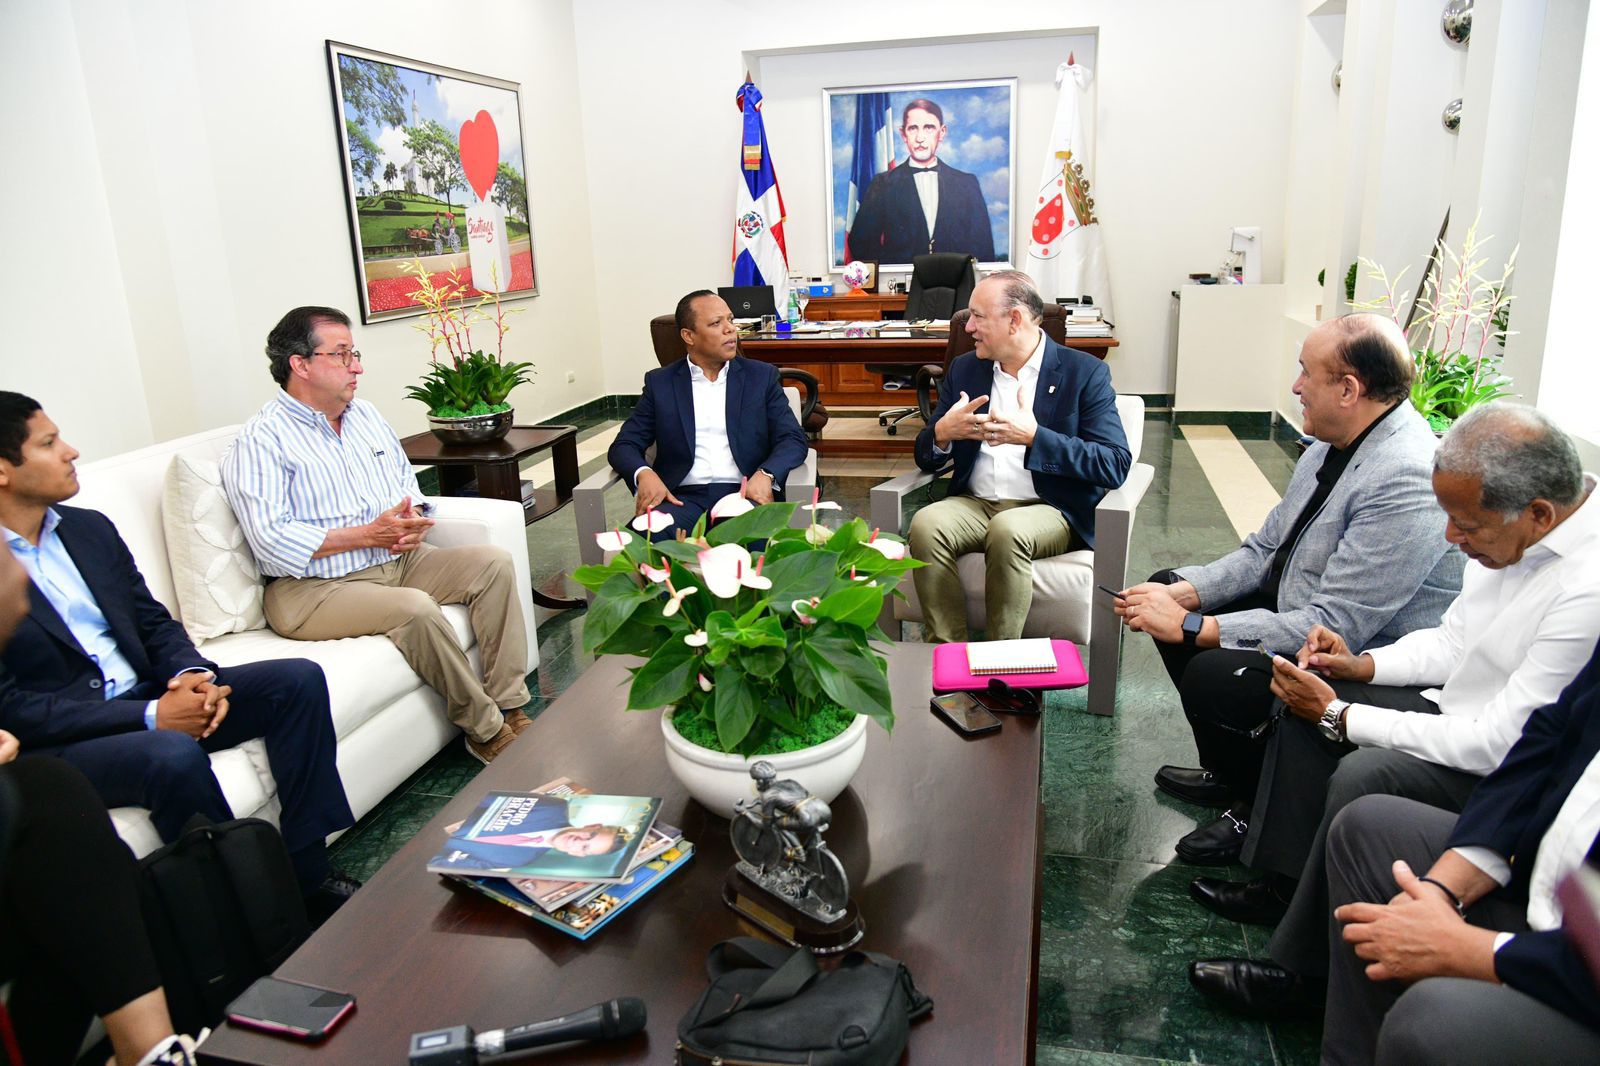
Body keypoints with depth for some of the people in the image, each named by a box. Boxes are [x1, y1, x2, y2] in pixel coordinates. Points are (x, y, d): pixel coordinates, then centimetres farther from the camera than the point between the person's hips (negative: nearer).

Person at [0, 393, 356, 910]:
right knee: (174, 755, -37)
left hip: (150, 695, 7)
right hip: (56, 743, -7)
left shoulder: (90, 528, 11)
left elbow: (155, 621, 14)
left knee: (298, 678, -9)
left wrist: (194, 674, -8)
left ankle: (307, 871, -8)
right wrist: (151, 716, -21)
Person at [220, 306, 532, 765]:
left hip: (399, 559, 8)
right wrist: (369, 534, -19)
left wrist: (412, 519, -2)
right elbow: (272, 539, -19)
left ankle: (510, 707, -12)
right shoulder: (261, 442, -9)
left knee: (493, 563, -11)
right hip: (314, 588, -8)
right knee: (415, 608, -33)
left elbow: (407, 482, 22)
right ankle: (485, 730, -17)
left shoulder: (366, 415, 16)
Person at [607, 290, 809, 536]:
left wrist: (765, 475, -16)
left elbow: (793, 439, 6)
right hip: (683, 497, 1)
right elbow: (624, 445, 11)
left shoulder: (762, 376, 13)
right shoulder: (660, 382, 14)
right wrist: (644, 474, -14)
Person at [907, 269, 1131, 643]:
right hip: (974, 503, 4)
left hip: (1050, 510, -4)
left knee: (1007, 531, -35)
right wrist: (942, 433, -11)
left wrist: (1034, 437, -22)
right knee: (926, 524, -27)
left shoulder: (1085, 373, -1)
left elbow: (1115, 465, -11)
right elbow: (926, 458, 14)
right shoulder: (964, 369, 13)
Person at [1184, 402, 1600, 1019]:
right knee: (1307, 699, 3)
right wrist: (1363, 666, -6)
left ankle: (1298, 965, -10)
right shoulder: (1503, 529, -5)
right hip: (1466, 710, 9)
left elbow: (1498, 745, -28)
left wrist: (1340, 716, -21)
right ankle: (1282, 886, 11)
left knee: (1362, 777, -29)